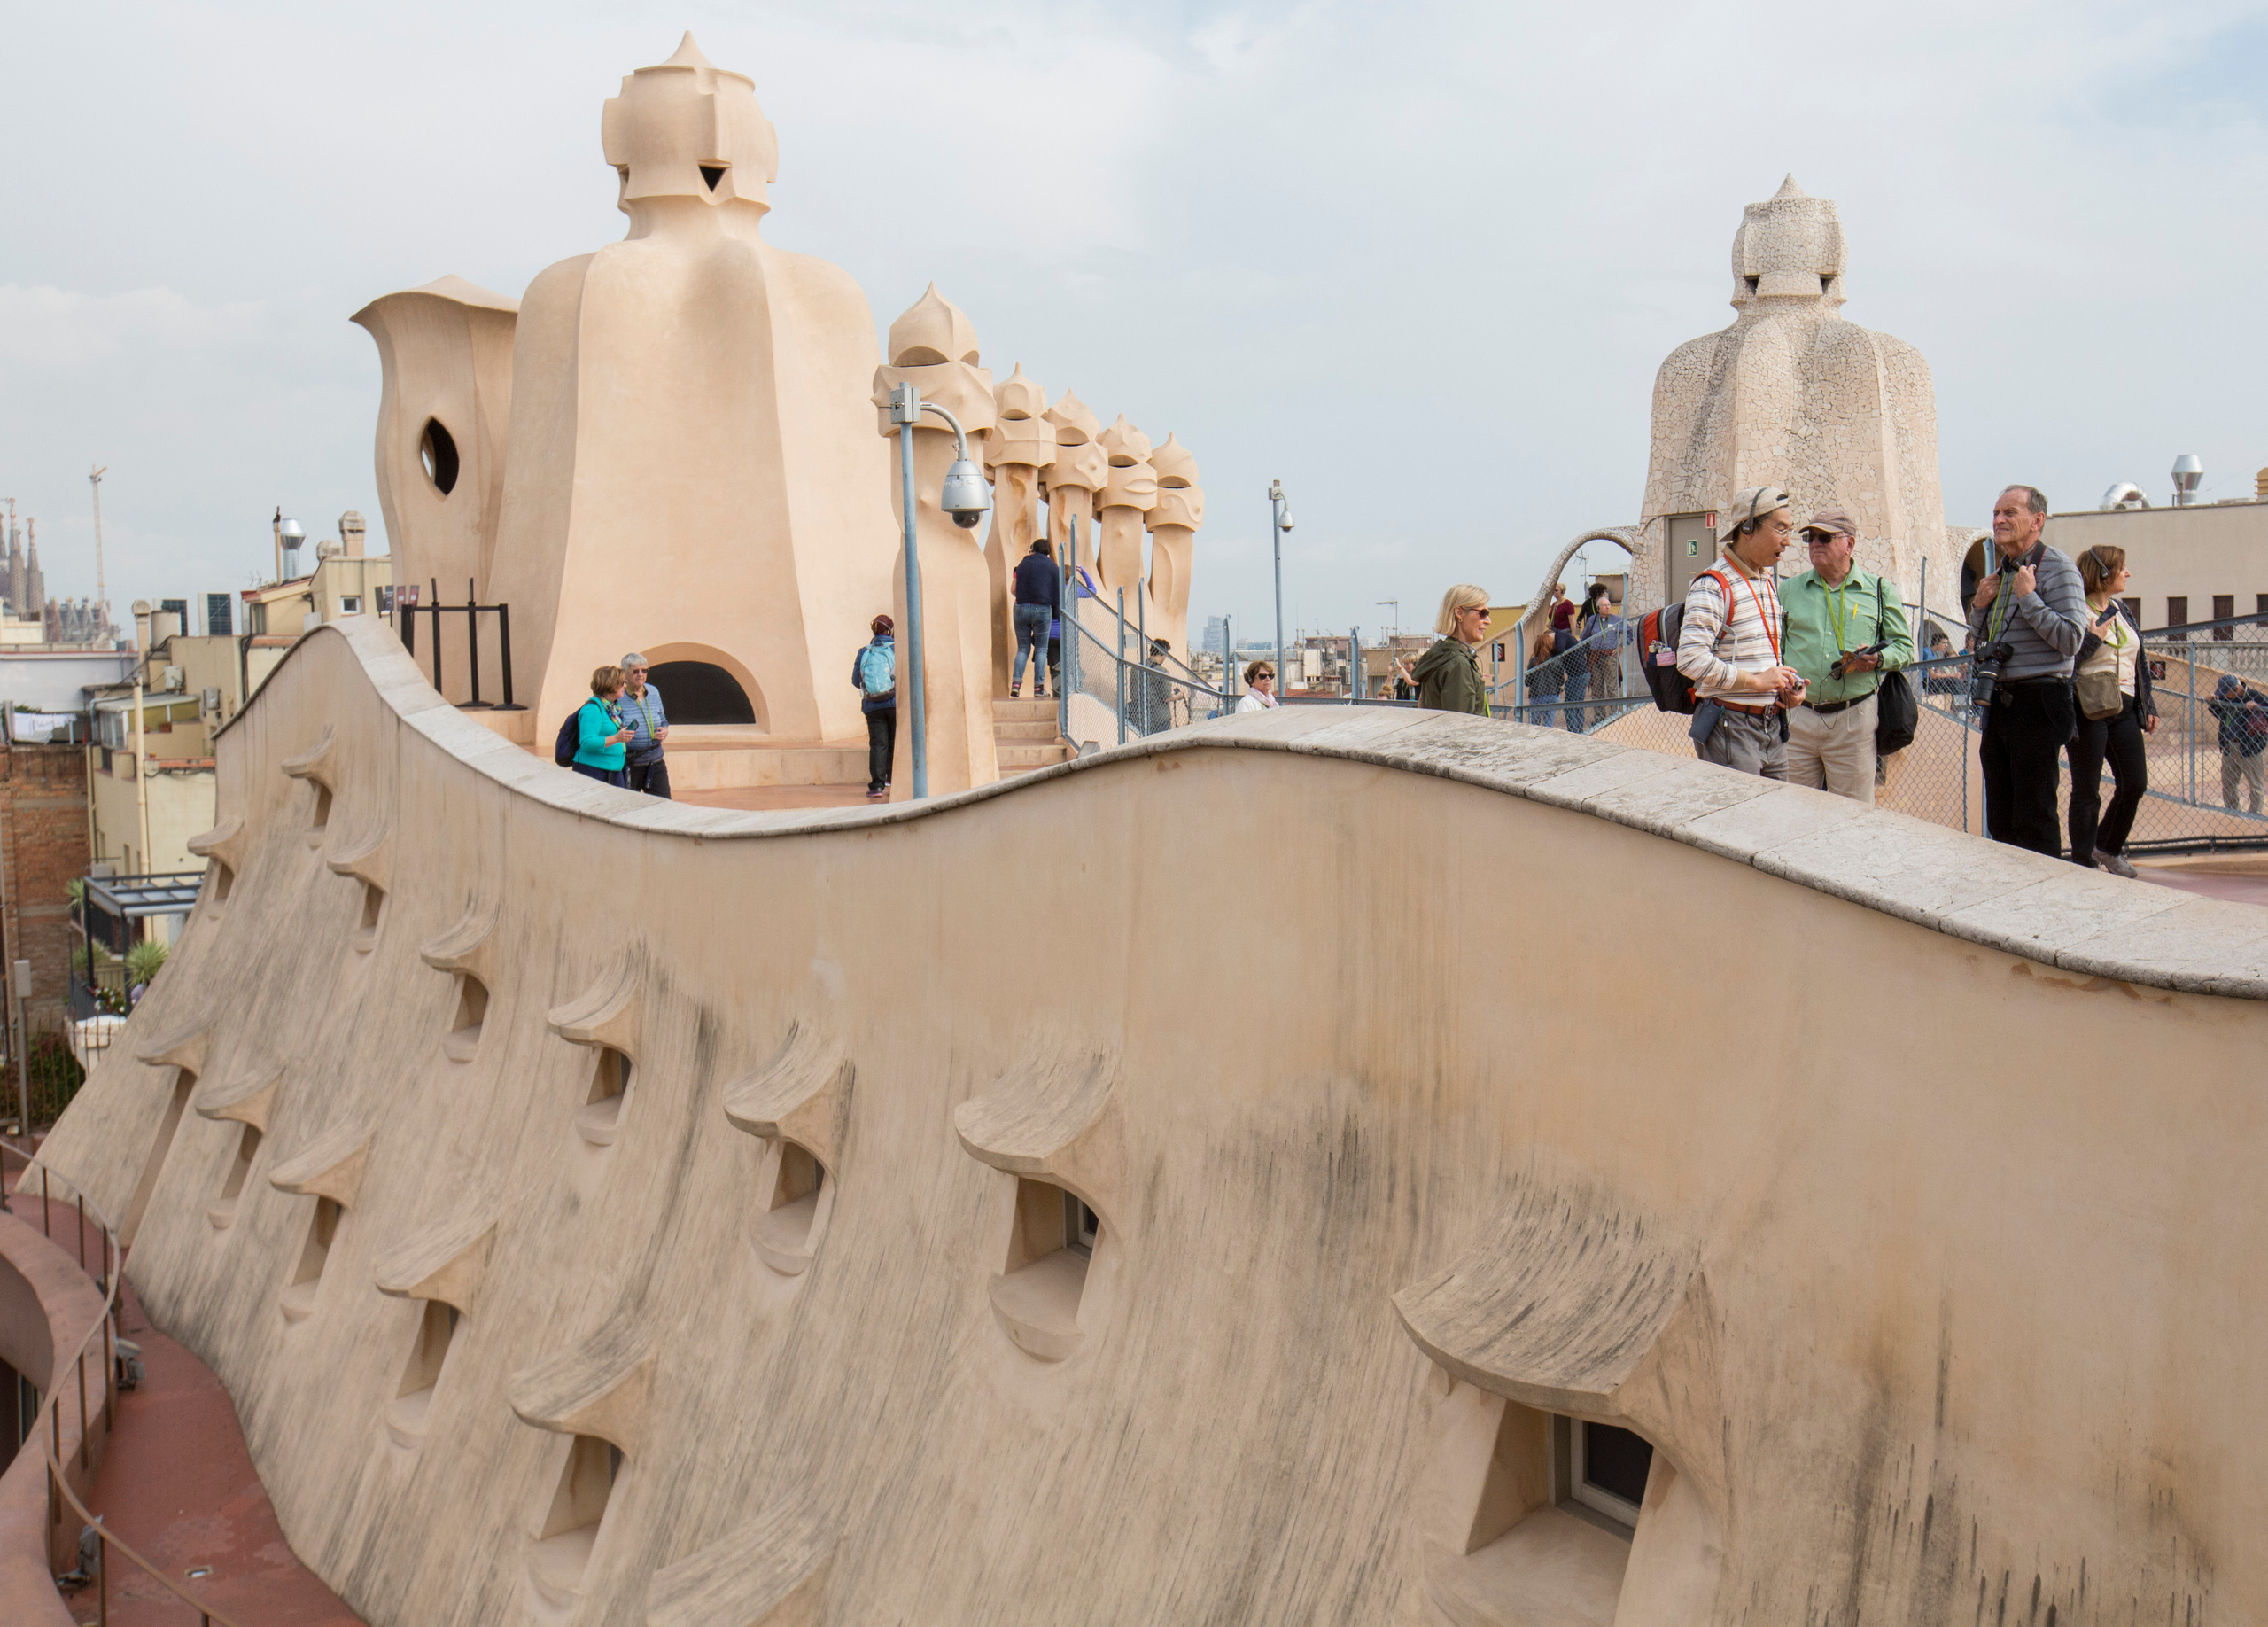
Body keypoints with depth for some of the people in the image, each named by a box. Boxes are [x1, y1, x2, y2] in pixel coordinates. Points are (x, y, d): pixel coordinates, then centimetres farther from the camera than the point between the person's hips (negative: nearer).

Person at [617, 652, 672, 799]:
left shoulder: (653, 692, 7)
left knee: (664, 803, 2)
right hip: (628, 764, -5)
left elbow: (663, 719, 20)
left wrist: (665, 730, -1)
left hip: (655, 761, 5)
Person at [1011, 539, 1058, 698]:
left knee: (1022, 648, 11)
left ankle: (1016, 683, -3)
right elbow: (1057, 593, 1)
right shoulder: (1051, 566, 5)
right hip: (1042, 609, -2)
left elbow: (1013, 589, 7)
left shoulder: (1023, 564, 10)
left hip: (1021, 607, 2)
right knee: (1041, 649, 5)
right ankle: (1039, 686, -2)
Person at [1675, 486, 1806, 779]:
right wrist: (1756, 681, -18)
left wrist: (1788, 684, 6)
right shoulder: (1714, 586, -13)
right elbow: (1691, 659, -23)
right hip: (1731, 727, -9)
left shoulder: (1767, 582, 17)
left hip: (1772, 727, 9)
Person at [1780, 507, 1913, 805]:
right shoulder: (1789, 590, 11)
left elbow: (1905, 647, 10)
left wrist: (1878, 659, -10)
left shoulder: (1879, 591, 9)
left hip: (1854, 718, -1)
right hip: (1797, 716, 1)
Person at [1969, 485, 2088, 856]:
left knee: (2035, 819, -5)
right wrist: (1980, 605, 6)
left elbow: (2070, 640, -18)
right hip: (1999, 701, 8)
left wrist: (2027, 597, -17)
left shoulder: (2057, 568, -9)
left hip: (2037, 703, -8)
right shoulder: (2001, 571, 16)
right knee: (2001, 820, 13)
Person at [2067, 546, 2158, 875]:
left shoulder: (2121, 611, 15)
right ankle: (2084, 863, 5)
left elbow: (2138, 663, 21)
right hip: (2089, 710, -7)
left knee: (2135, 783, 7)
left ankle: (2109, 847, 27)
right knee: (2087, 790, -2)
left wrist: (2148, 706, 18)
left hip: (2124, 709, 8)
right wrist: (2093, 637, -22)